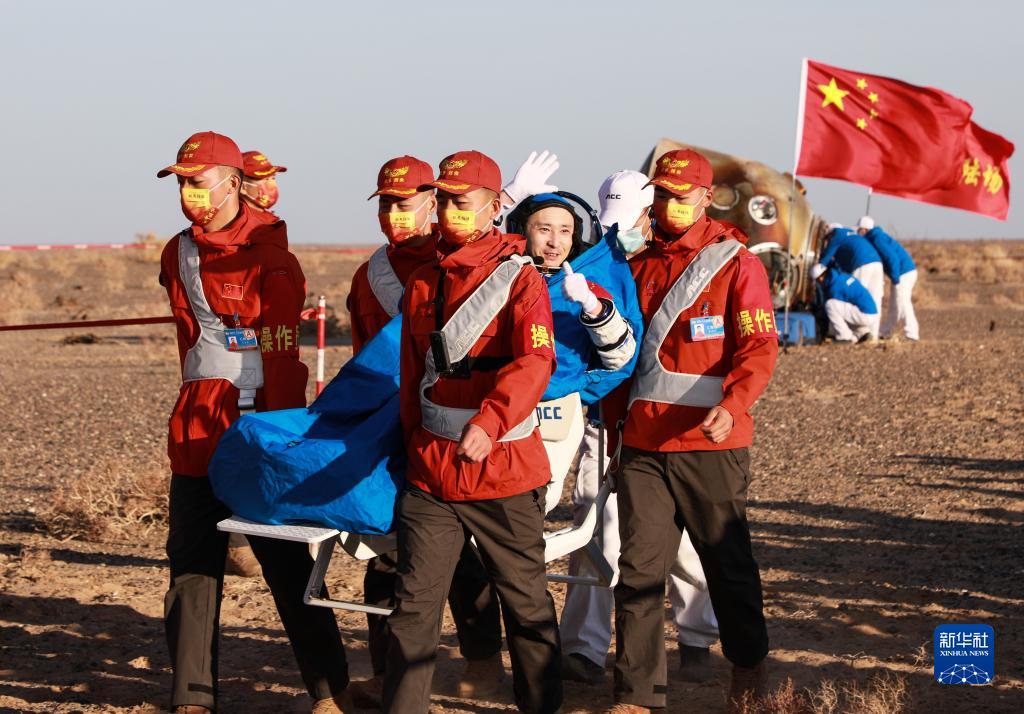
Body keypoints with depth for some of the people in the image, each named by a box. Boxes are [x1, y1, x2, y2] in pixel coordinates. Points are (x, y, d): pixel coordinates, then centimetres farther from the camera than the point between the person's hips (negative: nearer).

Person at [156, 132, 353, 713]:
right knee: (192, 562, 3)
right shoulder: (178, 255, 12)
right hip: (198, 425, 6)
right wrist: (205, 410, 14)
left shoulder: (269, 253, -7)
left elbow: (281, 353, -10)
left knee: (286, 562, -3)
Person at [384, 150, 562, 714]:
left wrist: (489, 423, -35)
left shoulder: (520, 278, -6)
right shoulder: (423, 284, 11)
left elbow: (534, 362, -21)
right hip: (431, 472, 4)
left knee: (525, 599, 9)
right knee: (415, 603, 1)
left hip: (504, 469, -4)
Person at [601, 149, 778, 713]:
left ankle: (748, 666, 29)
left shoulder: (735, 264, -1)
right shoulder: (637, 268, 14)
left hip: (711, 444, -4)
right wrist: (611, 416, 14)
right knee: (639, 567, 0)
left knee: (727, 561, 9)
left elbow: (759, 345, -10)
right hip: (641, 444, 4)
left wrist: (731, 406, -25)